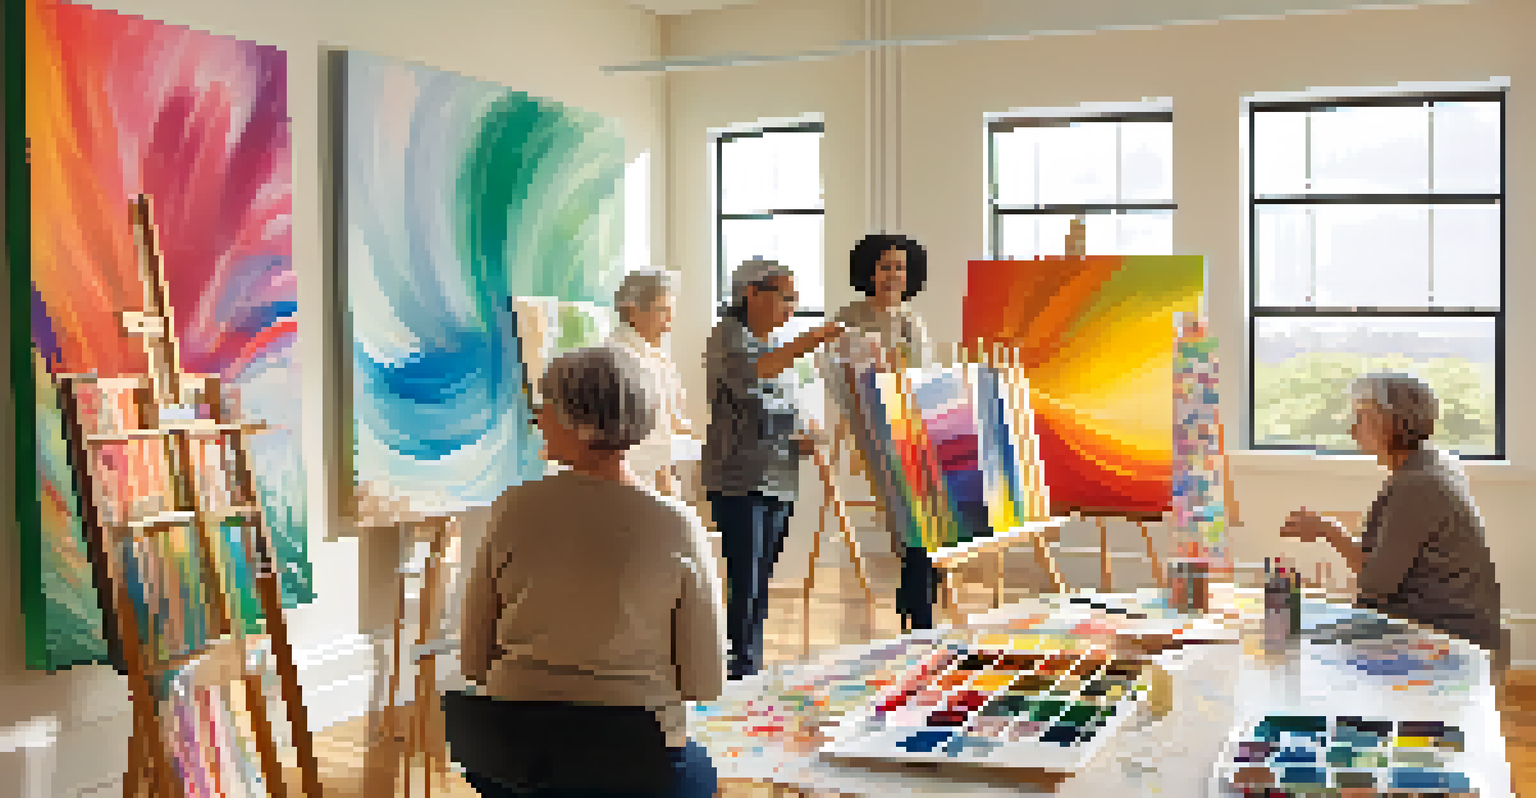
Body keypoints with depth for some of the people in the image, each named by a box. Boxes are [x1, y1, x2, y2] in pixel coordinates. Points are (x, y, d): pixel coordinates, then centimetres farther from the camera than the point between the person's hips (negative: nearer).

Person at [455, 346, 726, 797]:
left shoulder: (513, 509, -7)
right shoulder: (677, 528, -11)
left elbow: (474, 660, 1)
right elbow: (706, 683, -6)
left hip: (513, 758, 2)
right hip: (634, 760, -1)